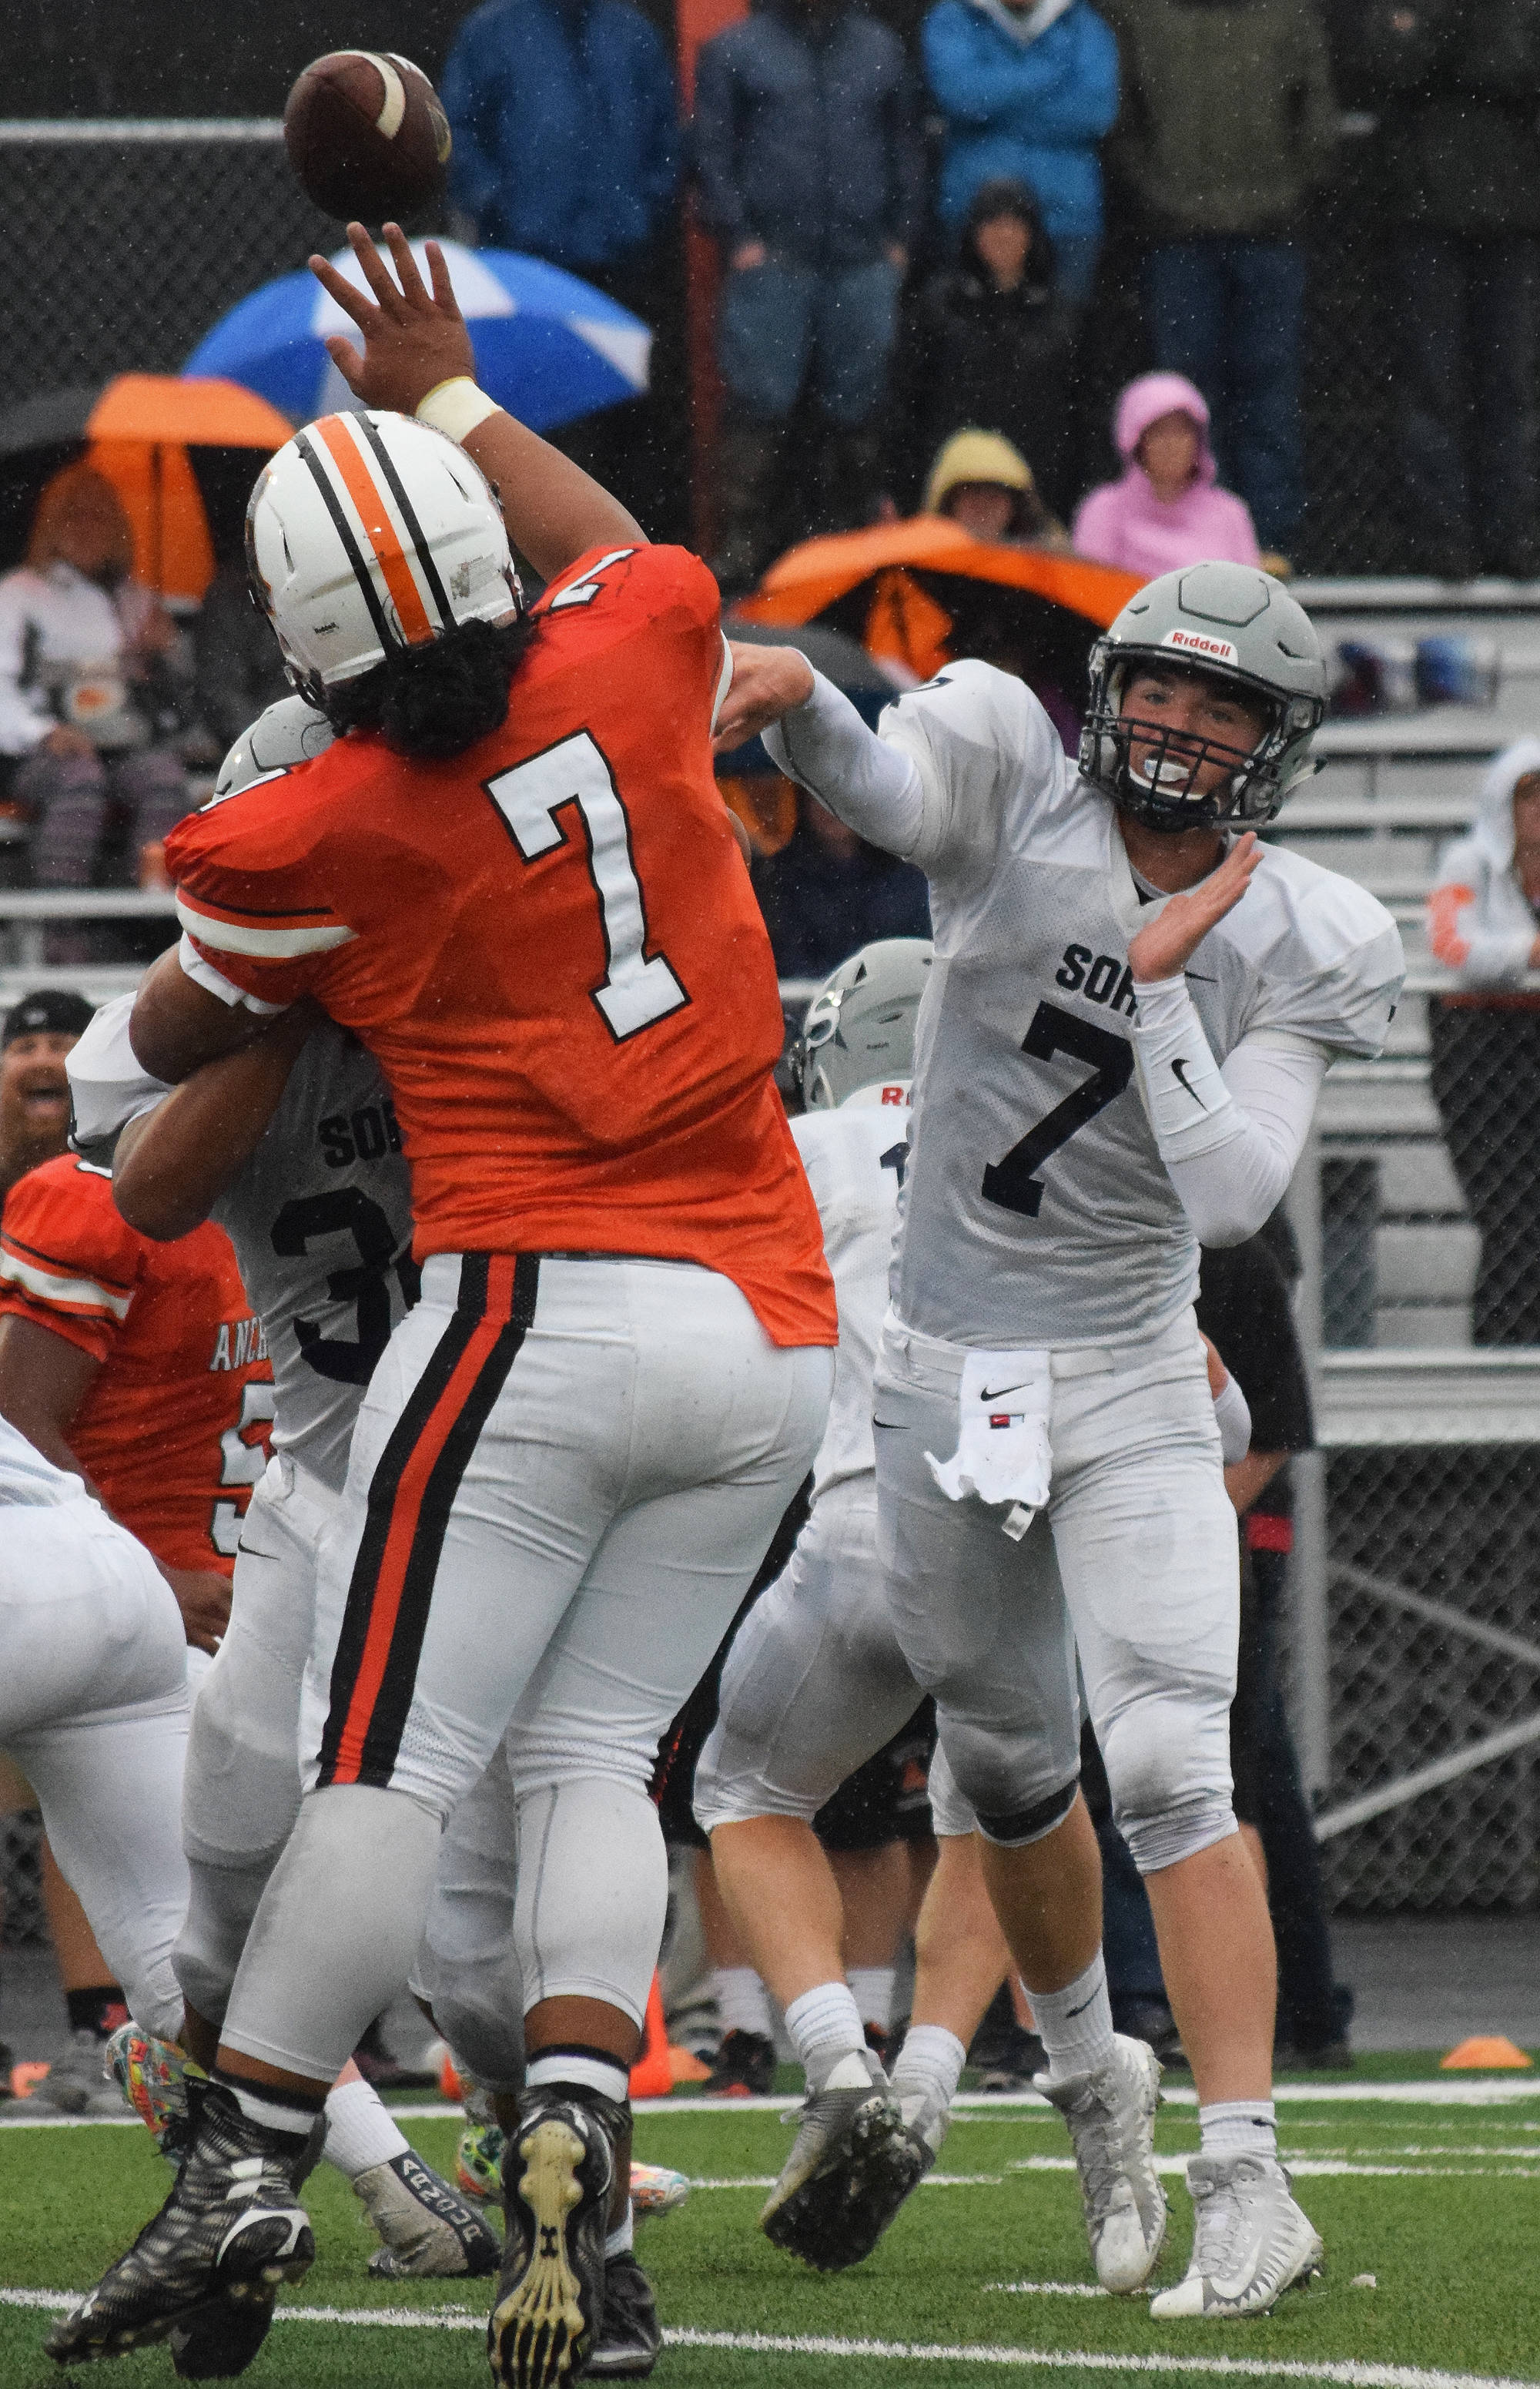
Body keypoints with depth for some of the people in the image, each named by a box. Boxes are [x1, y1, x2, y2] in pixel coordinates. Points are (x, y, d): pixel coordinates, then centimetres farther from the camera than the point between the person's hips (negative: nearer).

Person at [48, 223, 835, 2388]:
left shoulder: (312, 843, -9)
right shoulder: (636, 662, -1)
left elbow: (173, 1046, 13)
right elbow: (612, 545, 27)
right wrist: (446, 391, 37)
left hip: (544, 1310, -5)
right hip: (772, 1333, 5)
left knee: (390, 1763, -2)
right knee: (595, 1752, 8)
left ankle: (249, 2165, -2)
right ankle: (575, 2138, -10)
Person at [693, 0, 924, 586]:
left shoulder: (880, 50, 15)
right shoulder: (734, 51, 6)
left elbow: (905, 148, 19)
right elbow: (712, 152, 2)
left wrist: (900, 237, 10)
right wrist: (738, 238, -7)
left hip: (864, 258, 3)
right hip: (770, 259, -3)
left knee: (859, 406, 6)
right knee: (757, 404, -7)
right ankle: (740, 543, -6)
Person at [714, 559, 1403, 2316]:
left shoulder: (1295, 950, -7)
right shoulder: (1014, 781, -8)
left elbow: (1229, 1201, -17)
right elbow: (883, 790, -32)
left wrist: (1162, 980, -20)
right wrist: (790, 700, -53)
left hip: (1130, 1392, -2)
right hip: (944, 1378, 2)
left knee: (1167, 1771, -17)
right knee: (1011, 1773, 16)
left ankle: (1246, 2178, -19)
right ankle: (1090, 2078, 42)